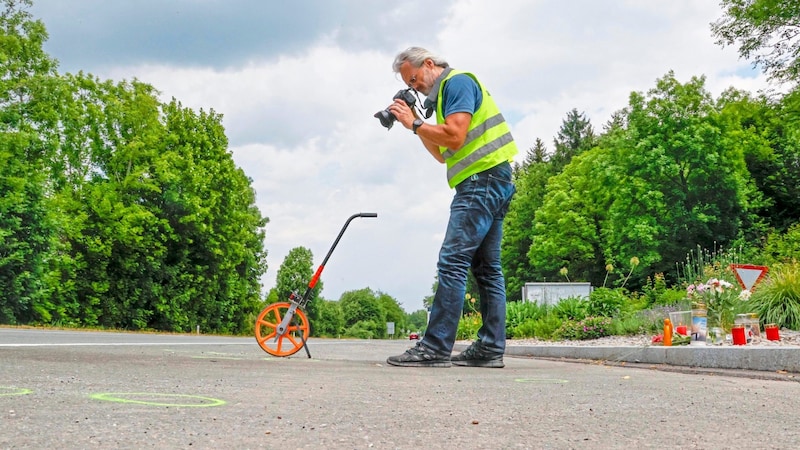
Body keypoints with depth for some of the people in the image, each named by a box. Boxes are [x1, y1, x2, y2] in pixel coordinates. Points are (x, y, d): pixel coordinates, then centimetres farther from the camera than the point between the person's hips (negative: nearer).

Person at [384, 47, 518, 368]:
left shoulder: (457, 82, -5)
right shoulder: (446, 93, 24)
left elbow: (455, 137, -18)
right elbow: (442, 155, 23)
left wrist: (415, 123, -8)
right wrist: (416, 126, 13)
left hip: (482, 180, -11)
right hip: (489, 184, 11)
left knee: (453, 263, -14)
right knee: (486, 267, 8)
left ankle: (436, 347, -16)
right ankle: (491, 348, 9)